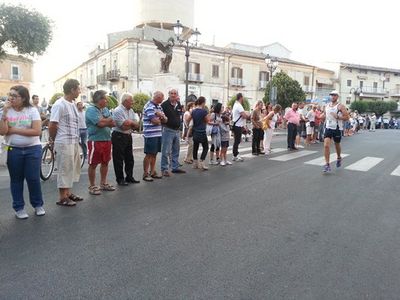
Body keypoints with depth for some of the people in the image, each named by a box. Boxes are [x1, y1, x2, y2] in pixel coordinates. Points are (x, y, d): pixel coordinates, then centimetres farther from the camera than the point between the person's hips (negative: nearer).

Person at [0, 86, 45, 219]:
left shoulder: (32, 110, -5)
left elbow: (37, 131, -15)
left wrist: (14, 130, -12)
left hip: (32, 149, -2)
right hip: (13, 150, 2)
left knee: (33, 178, 2)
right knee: (16, 180, 9)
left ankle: (38, 205, 19)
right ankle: (19, 208, 22)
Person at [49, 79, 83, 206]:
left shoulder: (73, 104, 12)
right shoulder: (59, 105, -15)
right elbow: (52, 125, -14)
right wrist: (53, 139, 0)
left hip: (74, 142, 9)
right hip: (64, 143, -9)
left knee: (73, 168, 16)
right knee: (64, 169, 0)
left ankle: (68, 193, 30)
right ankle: (63, 198, 12)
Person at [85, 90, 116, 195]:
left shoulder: (106, 109, 13)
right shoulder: (91, 110, -10)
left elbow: (113, 123, 6)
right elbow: (100, 123, -22)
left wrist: (104, 121, -11)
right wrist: (109, 120, -3)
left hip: (107, 140, 8)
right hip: (95, 140, -7)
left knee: (105, 162, 15)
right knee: (93, 164, 2)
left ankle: (103, 183, 28)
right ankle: (92, 186, 13)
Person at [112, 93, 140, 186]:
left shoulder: (131, 111, 11)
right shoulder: (118, 111, -13)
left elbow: (136, 125, 5)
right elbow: (124, 126, -20)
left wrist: (129, 122, -14)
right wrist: (132, 123, -4)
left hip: (128, 136, 8)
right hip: (118, 136, -8)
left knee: (129, 158, 13)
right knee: (119, 160, 1)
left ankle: (129, 177, 24)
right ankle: (120, 179, 10)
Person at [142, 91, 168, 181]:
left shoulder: (159, 107, 15)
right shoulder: (149, 106, -12)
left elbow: (165, 120, 13)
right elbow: (155, 121, -19)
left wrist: (161, 115, -8)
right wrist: (161, 119, 1)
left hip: (158, 134, 8)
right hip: (150, 134, -8)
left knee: (154, 154, 13)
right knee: (149, 154, -1)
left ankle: (152, 172, 23)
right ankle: (145, 174, 8)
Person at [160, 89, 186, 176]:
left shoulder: (178, 104, 11)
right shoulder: (165, 104, -10)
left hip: (177, 130, 7)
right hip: (168, 130, -7)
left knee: (176, 150, 15)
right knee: (166, 151, -5)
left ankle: (175, 167, 26)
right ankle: (164, 169, 4)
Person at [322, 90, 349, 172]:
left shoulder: (340, 106, -8)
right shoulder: (327, 106, 8)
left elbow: (347, 117, -12)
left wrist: (337, 117, -23)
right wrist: (326, 120, 8)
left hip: (337, 129, -3)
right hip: (328, 128, 3)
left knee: (337, 145, 15)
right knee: (326, 145, -12)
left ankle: (339, 158, 45)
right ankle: (327, 164, -9)